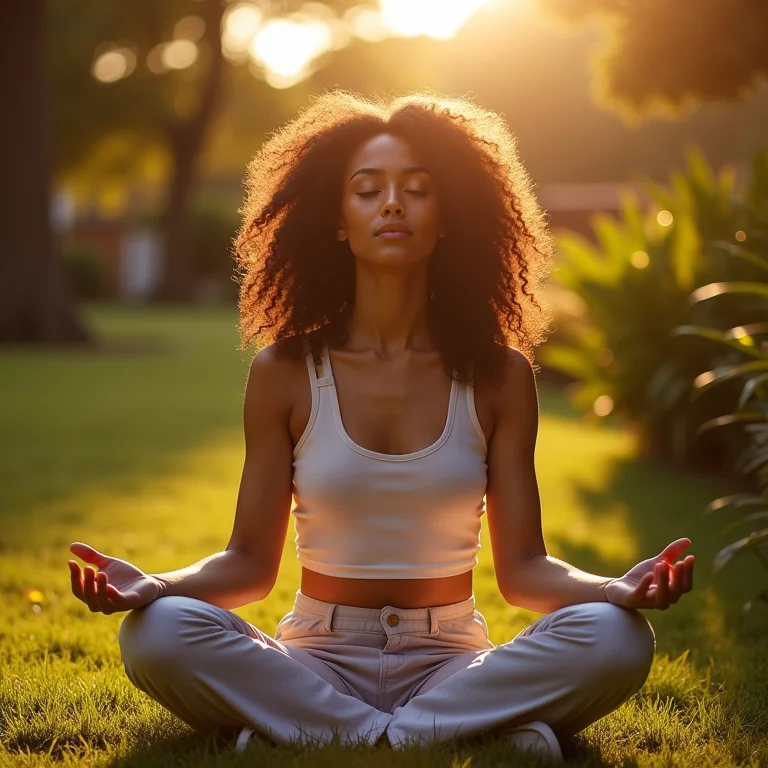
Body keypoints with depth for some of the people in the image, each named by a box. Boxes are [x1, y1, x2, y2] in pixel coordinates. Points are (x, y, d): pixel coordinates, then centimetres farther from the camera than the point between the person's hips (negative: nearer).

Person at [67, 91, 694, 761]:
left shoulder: (499, 374, 1)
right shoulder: (285, 373, 0)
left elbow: (523, 568, -1)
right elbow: (250, 561, 0)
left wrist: (624, 587, -21)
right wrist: (150, 584, -20)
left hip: (452, 665, 1)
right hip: (317, 663, 0)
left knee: (615, 638, -28)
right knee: (158, 632, -30)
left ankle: (306, 737, -25)